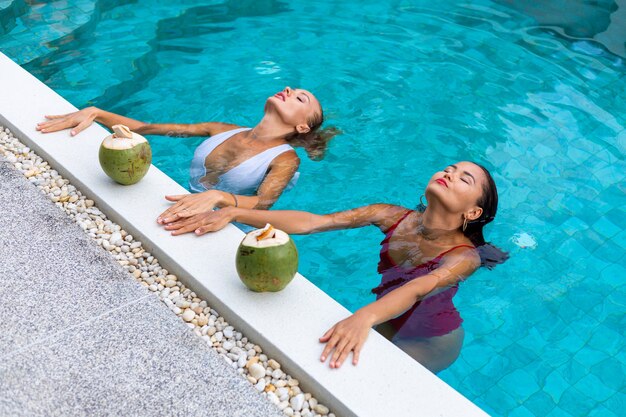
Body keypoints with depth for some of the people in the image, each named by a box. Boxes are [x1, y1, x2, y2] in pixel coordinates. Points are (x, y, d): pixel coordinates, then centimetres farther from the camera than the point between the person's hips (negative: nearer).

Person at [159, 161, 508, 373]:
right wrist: (233, 213, -40)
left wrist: (363, 317, -71)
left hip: (431, 343, -4)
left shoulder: (464, 257, -30)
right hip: (389, 325, 5)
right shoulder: (394, 217, -18)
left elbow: (418, 289, -51)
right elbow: (312, 222, -29)